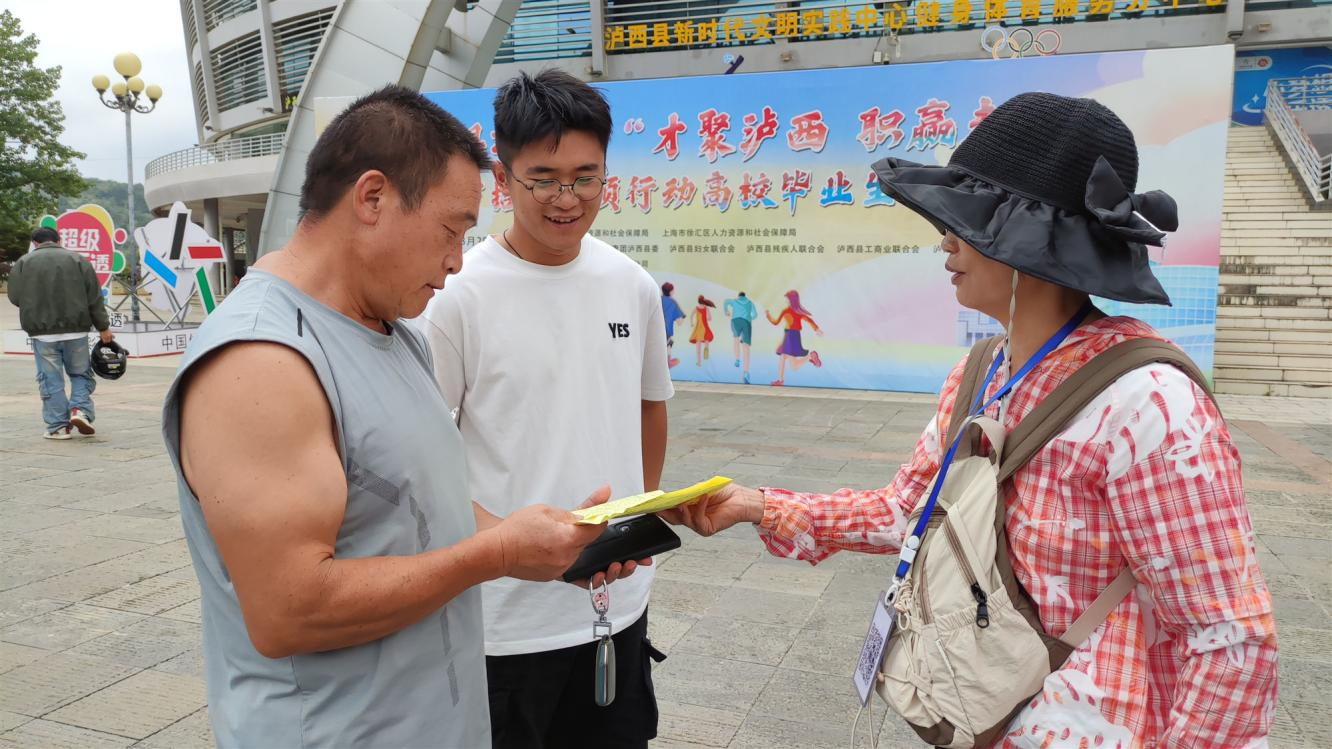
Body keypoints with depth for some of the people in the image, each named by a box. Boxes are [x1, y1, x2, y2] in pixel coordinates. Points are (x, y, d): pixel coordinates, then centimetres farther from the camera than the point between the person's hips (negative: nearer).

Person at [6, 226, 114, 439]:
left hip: (42, 332, 0)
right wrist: (103, 327, 6)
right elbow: (94, 299, 1)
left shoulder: (23, 263, 3)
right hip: (75, 330, 0)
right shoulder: (78, 260, 3)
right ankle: (80, 409, -5)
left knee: (50, 380, 5)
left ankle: (58, 426, 5)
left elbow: (15, 297, 4)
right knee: (81, 374, 14)